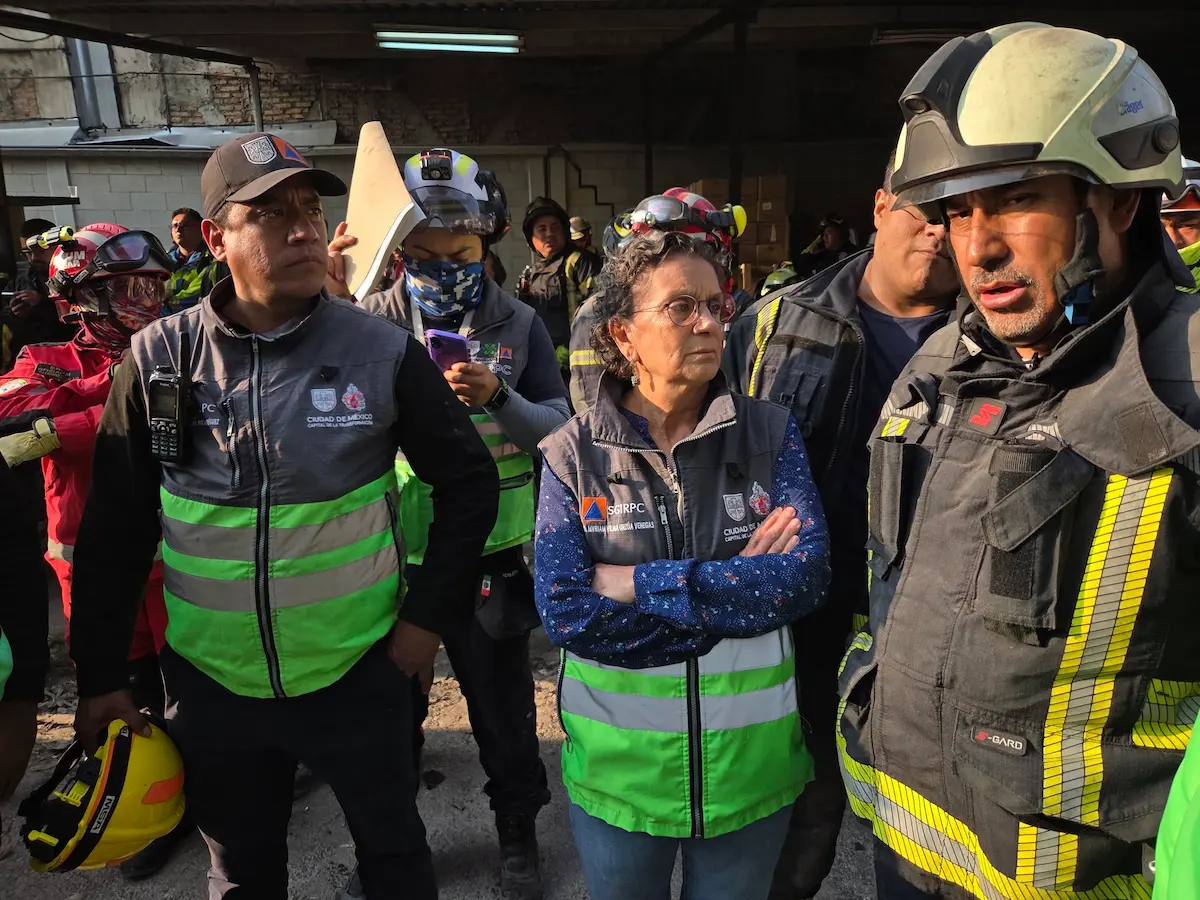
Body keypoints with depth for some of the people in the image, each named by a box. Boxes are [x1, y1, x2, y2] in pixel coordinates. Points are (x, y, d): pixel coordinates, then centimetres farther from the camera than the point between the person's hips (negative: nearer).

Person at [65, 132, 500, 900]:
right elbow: (116, 529, 0)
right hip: (212, 680, 2)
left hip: (358, 672, -1)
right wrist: (101, 675, 2)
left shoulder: (382, 352, -12)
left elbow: (469, 480, -3)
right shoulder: (159, 359, -7)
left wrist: (426, 612, -6)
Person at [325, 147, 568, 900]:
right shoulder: (371, 320, -5)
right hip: (394, 552, 1)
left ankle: (519, 833, 42)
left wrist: (498, 399, -26)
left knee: (503, 707, 16)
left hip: (491, 555, -1)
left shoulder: (519, 324, -4)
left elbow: (560, 428, -7)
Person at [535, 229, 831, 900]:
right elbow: (566, 613, -18)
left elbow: (808, 577, -17)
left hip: (752, 759, 1)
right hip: (618, 762, 0)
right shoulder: (573, 454, -9)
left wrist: (640, 583, -21)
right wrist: (739, 591, -18)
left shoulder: (770, 433, -5)